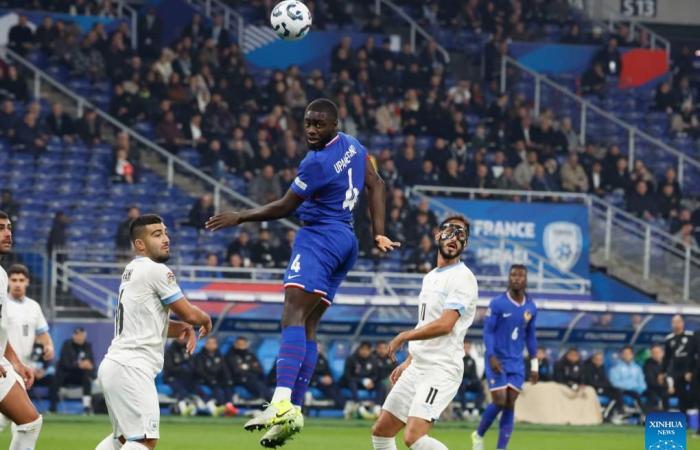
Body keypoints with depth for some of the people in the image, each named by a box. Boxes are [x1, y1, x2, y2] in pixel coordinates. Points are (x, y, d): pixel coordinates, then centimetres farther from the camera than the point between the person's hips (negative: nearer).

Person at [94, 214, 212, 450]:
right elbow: (189, 313, -5)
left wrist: (184, 328, 8)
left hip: (113, 364, 10)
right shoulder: (156, 271, -10)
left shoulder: (132, 271, 18)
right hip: (131, 367, -10)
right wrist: (206, 320, 18)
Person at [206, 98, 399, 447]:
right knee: (307, 327, 8)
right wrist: (379, 234, 18)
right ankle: (294, 409, 1)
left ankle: (281, 404, -42)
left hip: (319, 238, -10)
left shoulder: (316, 163, -14)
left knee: (293, 316, -24)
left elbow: (285, 208, -6)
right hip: (346, 242, 10)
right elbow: (376, 186, 18)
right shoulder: (352, 146, 12)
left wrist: (239, 218, 5)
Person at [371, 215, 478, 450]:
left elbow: (445, 325, -21)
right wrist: (409, 361, 22)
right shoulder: (431, 277, 18)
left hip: (442, 369, -9)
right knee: (381, 431, 12)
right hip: (417, 367, 9)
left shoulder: (463, 278, -10)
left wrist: (404, 336, -10)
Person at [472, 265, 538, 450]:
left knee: (510, 405, -2)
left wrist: (534, 365, 12)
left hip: (516, 363, 4)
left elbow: (530, 337, 14)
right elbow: (488, 331, -9)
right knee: (499, 402, -11)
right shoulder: (497, 304, -9)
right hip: (497, 361, -4)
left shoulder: (530, 307, 6)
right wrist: (492, 356, -21)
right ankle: (478, 435, 15)